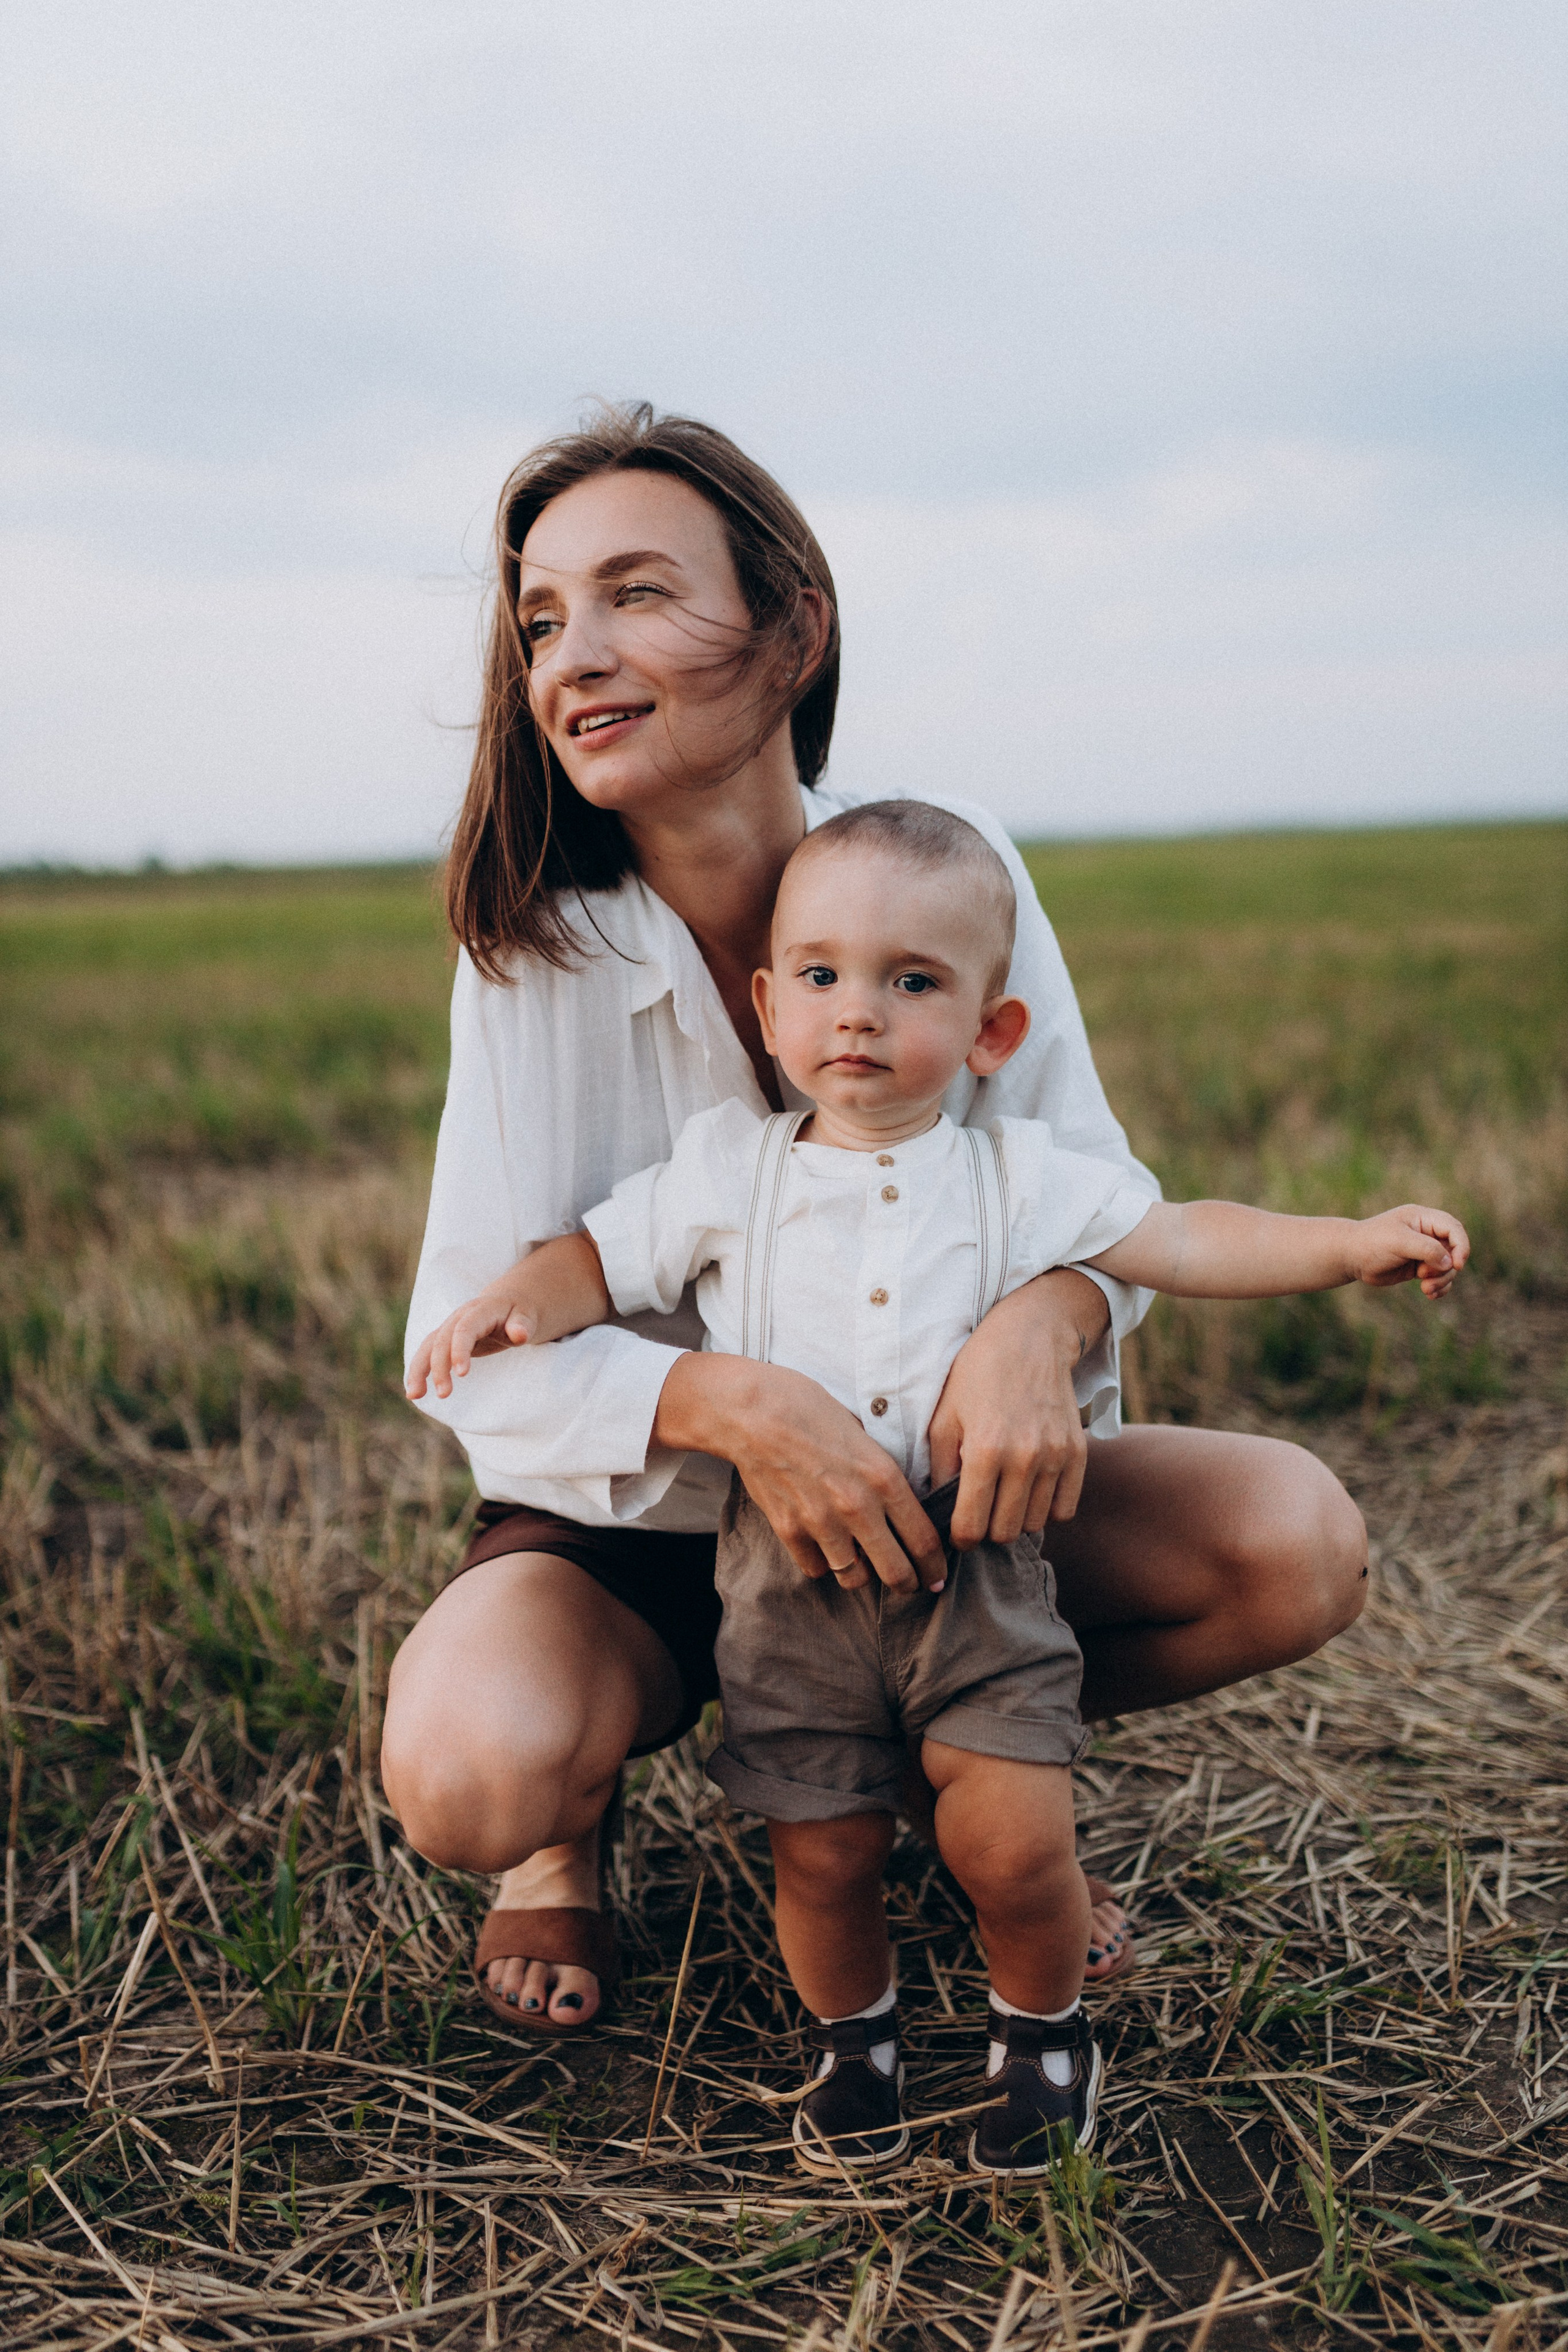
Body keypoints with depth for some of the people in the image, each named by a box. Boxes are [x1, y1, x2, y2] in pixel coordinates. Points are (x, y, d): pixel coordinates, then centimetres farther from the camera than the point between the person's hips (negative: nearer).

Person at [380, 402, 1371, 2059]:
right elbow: (474, 1345, -19)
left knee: (1298, 1540, -17)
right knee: (466, 1772, -33)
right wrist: (730, 1404, -39)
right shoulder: (534, 947, -17)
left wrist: (1046, 1315, -34)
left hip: (908, 1489, 3)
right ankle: (566, 1831, 8)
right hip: (623, 1525, -2)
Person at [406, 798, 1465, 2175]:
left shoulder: (1017, 1176, 2)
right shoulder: (730, 1168, 3)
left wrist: (1353, 1241, -6)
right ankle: (854, 2034, 36)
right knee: (823, 1851, 3)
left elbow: (1182, 1243, 4)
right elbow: (604, 1258, 7)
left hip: (976, 1565, 0)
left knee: (1012, 1839, -10)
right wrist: (518, 1301, -13)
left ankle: (1045, 2026, 24)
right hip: (791, 1581, 1)